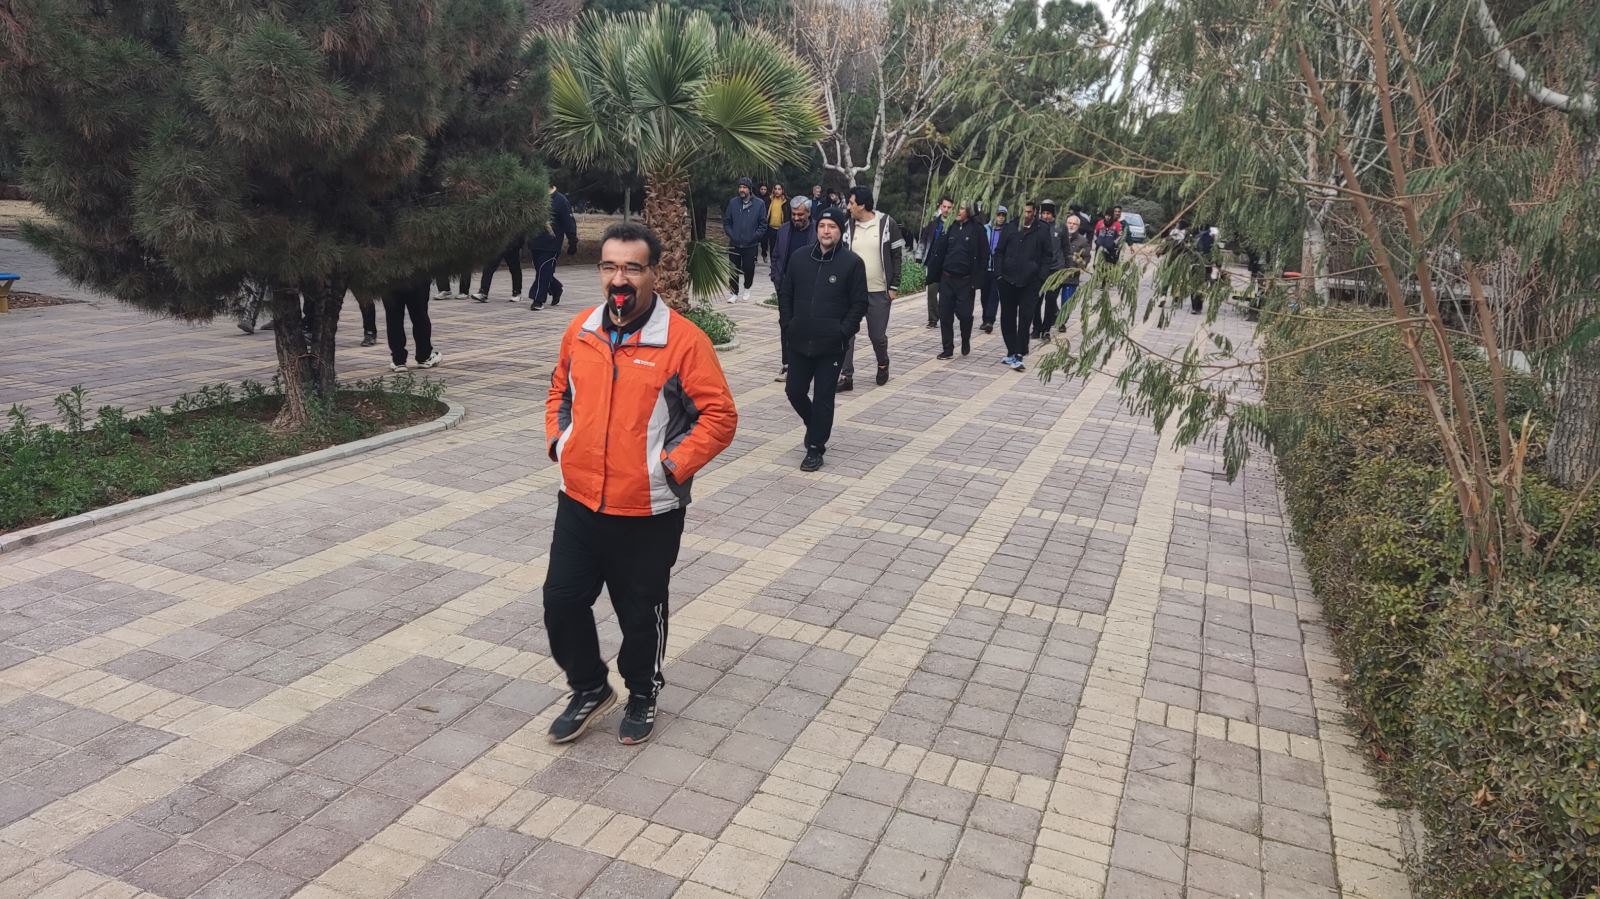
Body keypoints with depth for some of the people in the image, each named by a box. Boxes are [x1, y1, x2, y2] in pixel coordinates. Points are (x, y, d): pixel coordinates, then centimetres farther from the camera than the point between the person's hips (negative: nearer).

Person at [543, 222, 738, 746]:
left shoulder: (683, 340, -14)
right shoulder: (580, 330, 3)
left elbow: (720, 417, -13)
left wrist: (671, 467, -17)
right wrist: (558, 443, 4)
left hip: (648, 512, -4)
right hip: (579, 502, 5)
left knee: (640, 612, 11)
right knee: (561, 600, 9)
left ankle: (643, 695, 38)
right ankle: (590, 690, 34)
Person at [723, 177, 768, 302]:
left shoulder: (759, 204, -5)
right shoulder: (733, 202, 1)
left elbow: (763, 225, -2)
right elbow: (726, 221, 7)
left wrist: (753, 237, -9)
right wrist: (731, 235, -3)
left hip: (750, 245, -2)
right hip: (734, 244, 2)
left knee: (748, 269, 4)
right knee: (734, 269, 6)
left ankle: (747, 289, 30)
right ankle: (734, 292, 18)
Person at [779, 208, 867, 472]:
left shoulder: (852, 263, -6)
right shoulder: (799, 257, 4)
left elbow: (859, 303, -5)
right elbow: (785, 294, 10)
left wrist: (843, 332, -12)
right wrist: (787, 326, 2)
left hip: (831, 345, -4)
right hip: (799, 342, 4)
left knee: (823, 398, 2)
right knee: (794, 391, 10)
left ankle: (815, 448, 14)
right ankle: (815, 426, 37)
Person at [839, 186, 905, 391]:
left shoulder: (887, 223, -5)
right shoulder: (848, 226, 3)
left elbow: (897, 255, -1)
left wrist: (894, 286, -5)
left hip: (879, 291, -2)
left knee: (877, 335, 7)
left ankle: (883, 365, 34)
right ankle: (846, 376, 2)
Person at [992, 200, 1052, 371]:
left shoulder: (1042, 232, 1)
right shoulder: (1010, 228, 6)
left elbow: (1046, 256, 4)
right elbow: (999, 251, 8)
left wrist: (1040, 277, -6)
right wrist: (999, 273, -1)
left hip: (1030, 283, -2)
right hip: (1008, 280, 3)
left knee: (1025, 319, -6)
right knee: (1008, 318, 8)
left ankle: (1018, 355, -6)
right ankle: (1012, 352, 20)